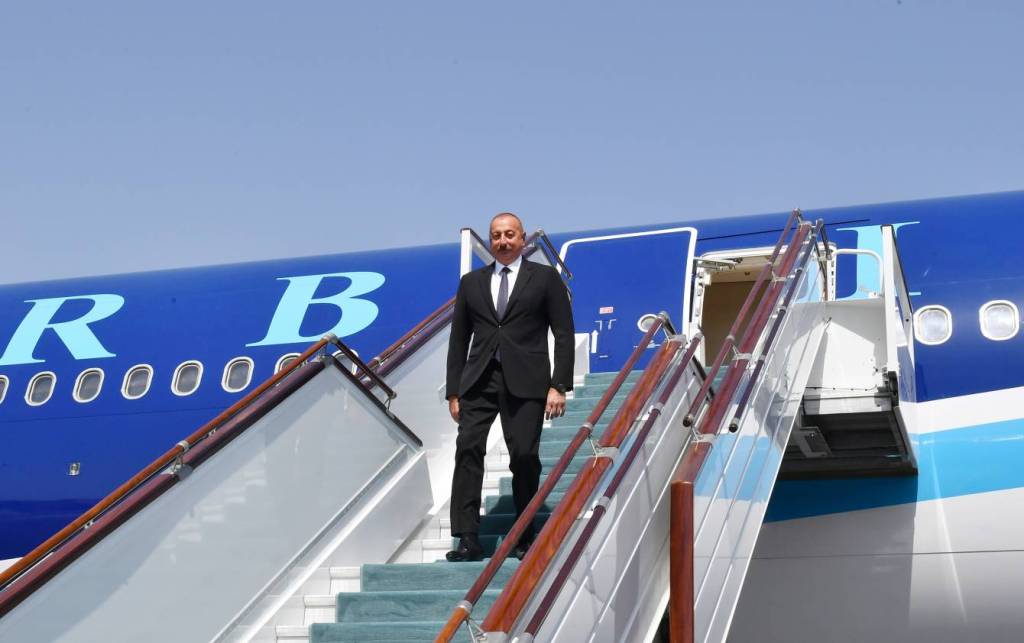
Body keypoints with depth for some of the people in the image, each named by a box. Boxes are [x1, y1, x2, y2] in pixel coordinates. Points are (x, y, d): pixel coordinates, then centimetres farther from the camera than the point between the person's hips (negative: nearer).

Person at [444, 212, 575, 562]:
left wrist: (559, 386, -6)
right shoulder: (471, 282, 16)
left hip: (525, 382, -2)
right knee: (468, 448, -12)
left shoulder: (545, 278, 8)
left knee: (524, 456, -5)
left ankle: (525, 539, 9)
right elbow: (458, 339, 15)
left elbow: (564, 335, 3)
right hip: (479, 379, 2)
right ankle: (468, 539, -13)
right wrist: (453, 391, 9)